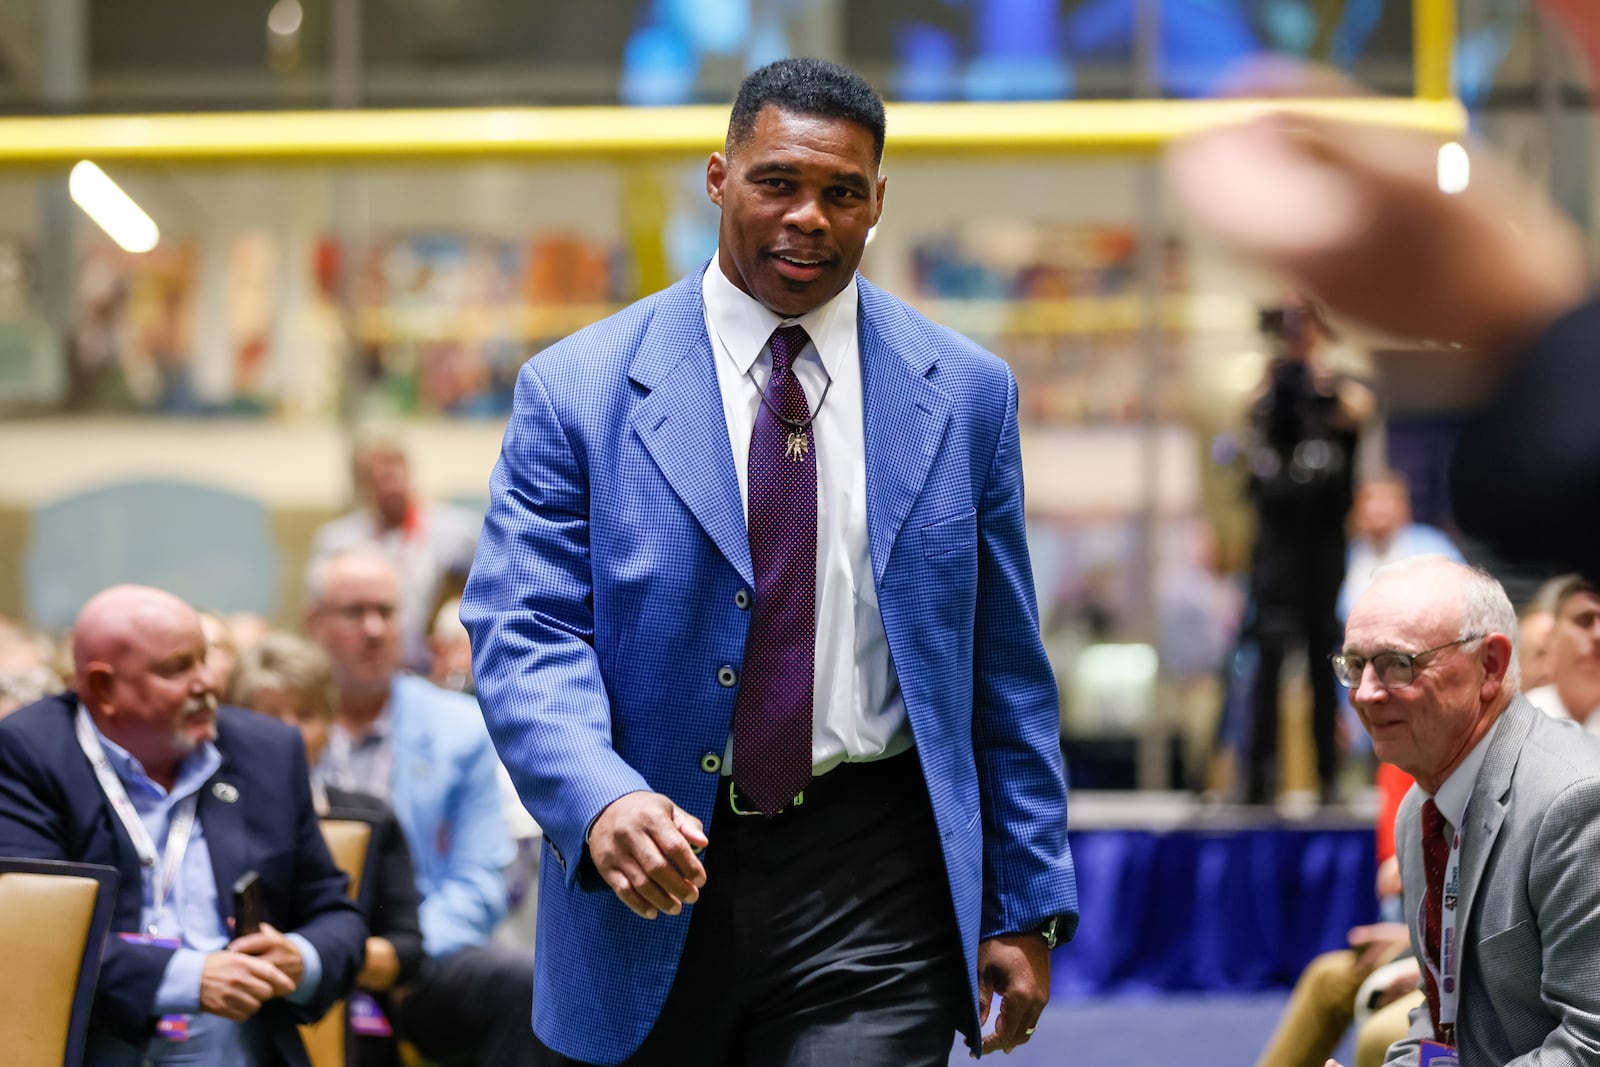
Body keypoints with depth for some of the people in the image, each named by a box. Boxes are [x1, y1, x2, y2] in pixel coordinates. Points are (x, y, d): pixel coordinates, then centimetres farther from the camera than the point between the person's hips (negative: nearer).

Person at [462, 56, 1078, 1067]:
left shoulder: (966, 393, 6)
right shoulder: (577, 389, -1)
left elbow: (1006, 669, 8)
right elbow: (523, 635, -9)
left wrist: (1026, 907, 6)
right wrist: (602, 800, -27)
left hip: (870, 893, 0)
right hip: (647, 884, 0)